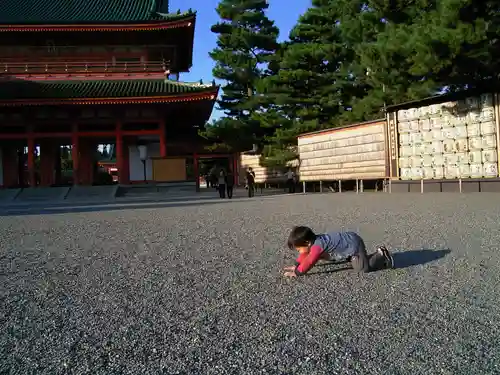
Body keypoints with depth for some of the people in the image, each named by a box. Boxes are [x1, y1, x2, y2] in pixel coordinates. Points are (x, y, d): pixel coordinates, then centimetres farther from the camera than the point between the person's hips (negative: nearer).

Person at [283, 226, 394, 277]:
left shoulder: (317, 245, -30)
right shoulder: (314, 241, 0)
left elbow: (309, 261, -37)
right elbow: (305, 254, 15)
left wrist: (297, 272, -30)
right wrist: (296, 265, 7)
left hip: (353, 245, -10)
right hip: (350, 240, 10)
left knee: (363, 268, -15)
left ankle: (382, 257, 3)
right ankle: (380, 253, 30)